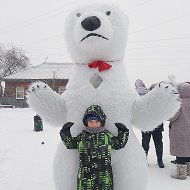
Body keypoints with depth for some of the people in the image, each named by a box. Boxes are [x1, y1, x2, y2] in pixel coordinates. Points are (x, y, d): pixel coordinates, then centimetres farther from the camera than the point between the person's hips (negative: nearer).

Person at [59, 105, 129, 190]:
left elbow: (119, 144, 20)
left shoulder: (107, 135, 5)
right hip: (85, 176, 1)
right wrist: (65, 132, 12)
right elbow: (70, 144, 22)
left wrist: (123, 132, 8)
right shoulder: (82, 136, 6)